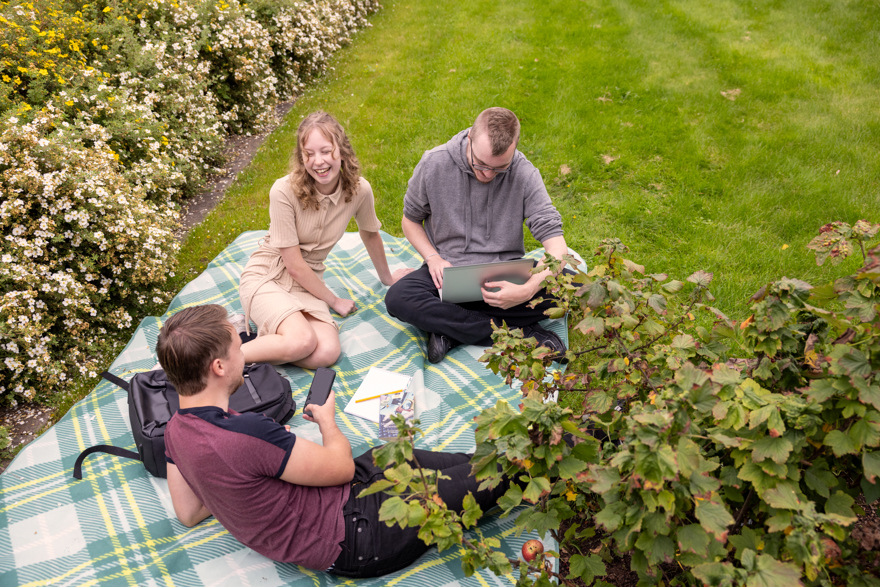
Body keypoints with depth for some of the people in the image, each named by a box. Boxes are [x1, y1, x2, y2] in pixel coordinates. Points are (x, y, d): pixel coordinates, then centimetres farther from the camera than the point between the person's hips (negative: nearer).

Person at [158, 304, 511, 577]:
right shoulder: (248, 433, -34)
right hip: (355, 539, -9)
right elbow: (341, 467, -19)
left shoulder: (175, 430, -4)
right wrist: (328, 421, 3)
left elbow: (188, 513, 10)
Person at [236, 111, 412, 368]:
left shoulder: (359, 190, -9)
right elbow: (294, 265, -15)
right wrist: (334, 301, -5)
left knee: (327, 353, -25)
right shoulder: (284, 192, -21)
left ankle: (260, 331, -4)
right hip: (266, 276, -4)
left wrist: (386, 277, 28)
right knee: (303, 340, -33)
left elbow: (370, 233, 14)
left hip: (307, 282, 4)